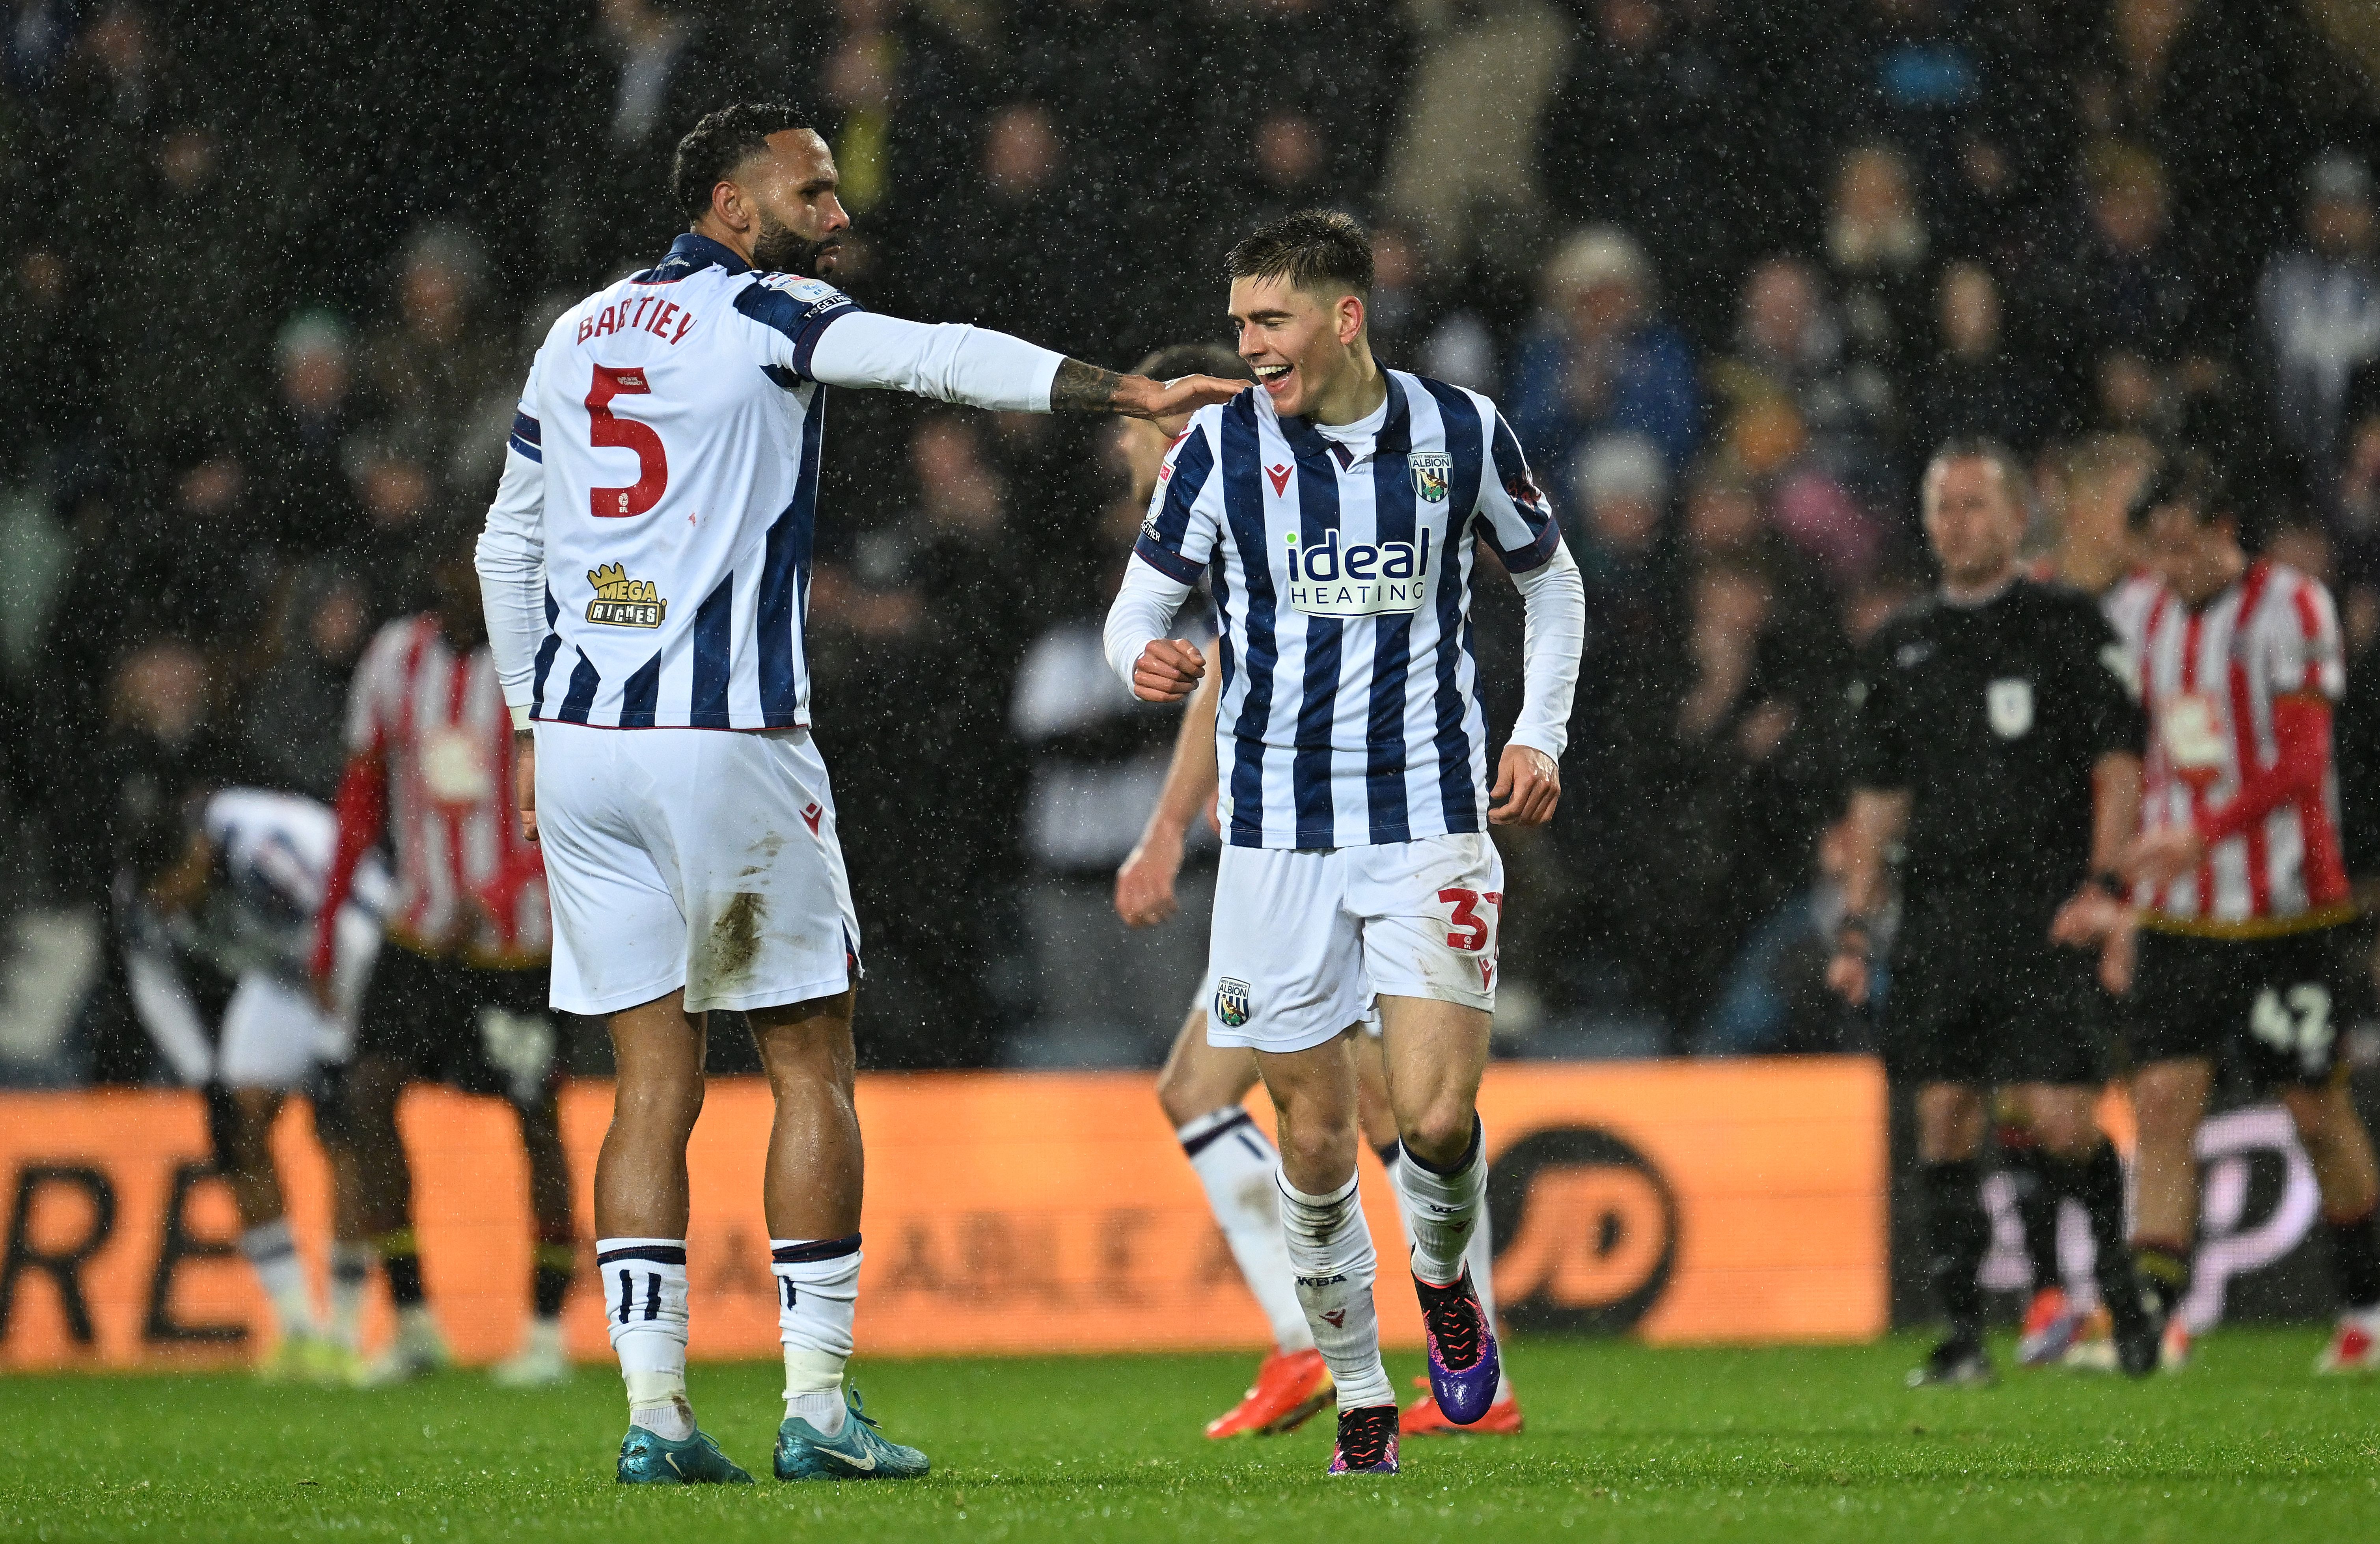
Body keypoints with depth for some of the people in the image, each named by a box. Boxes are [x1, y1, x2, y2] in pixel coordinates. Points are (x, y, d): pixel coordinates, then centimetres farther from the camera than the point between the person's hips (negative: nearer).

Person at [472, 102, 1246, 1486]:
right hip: (727, 740, -6)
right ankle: (817, 1405, 2)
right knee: (813, 1065, 4)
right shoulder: (764, 318, -3)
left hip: (581, 739, 6)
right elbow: (940, 359, -17)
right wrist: (1128, 393, -20)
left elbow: (510, 549, 22)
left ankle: (655, 1411, -1)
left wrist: (537, 728, 28)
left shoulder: (578, 337, 17)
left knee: (656, 1079, 6)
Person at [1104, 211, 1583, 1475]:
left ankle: (1444, 1278, 19)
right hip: (1279, 834, 1)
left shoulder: (1461, 432, 1)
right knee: (1315, 1138, 1)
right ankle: (1361, 1399, 16)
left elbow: (1550, 578, 17)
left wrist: (1539, 734, 6)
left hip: (1432, 820, -1)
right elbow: (1142, 604, 6)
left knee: (1436, 1117, -14)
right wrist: (1146, 660, -18)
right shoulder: (1219, 448, -1)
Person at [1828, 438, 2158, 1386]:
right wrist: (1855, 925, 10)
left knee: (2059, 1119, -12)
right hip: (1937, 913, 4)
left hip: (2044, 914, -4)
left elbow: (2119, 766, 0)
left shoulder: (2068, 628, 3)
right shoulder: (1900, 649, 15)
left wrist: (2103, 886, -12)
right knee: (1944, 1119, -1)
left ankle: (2123, 1289, 9)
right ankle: (1963, 1335, 3)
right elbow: (1878, 800, 18)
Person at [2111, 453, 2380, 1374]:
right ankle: (2155, 1316, -12)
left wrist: (2202, 838, -26)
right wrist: (2134, 867, 11)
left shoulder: (2289, 607, -9)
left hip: (2284, 909, -5)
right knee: (2163, 1100, -8)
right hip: (2179, 915, 5)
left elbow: (2302, 763, -16)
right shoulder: (2154, 619, 10)